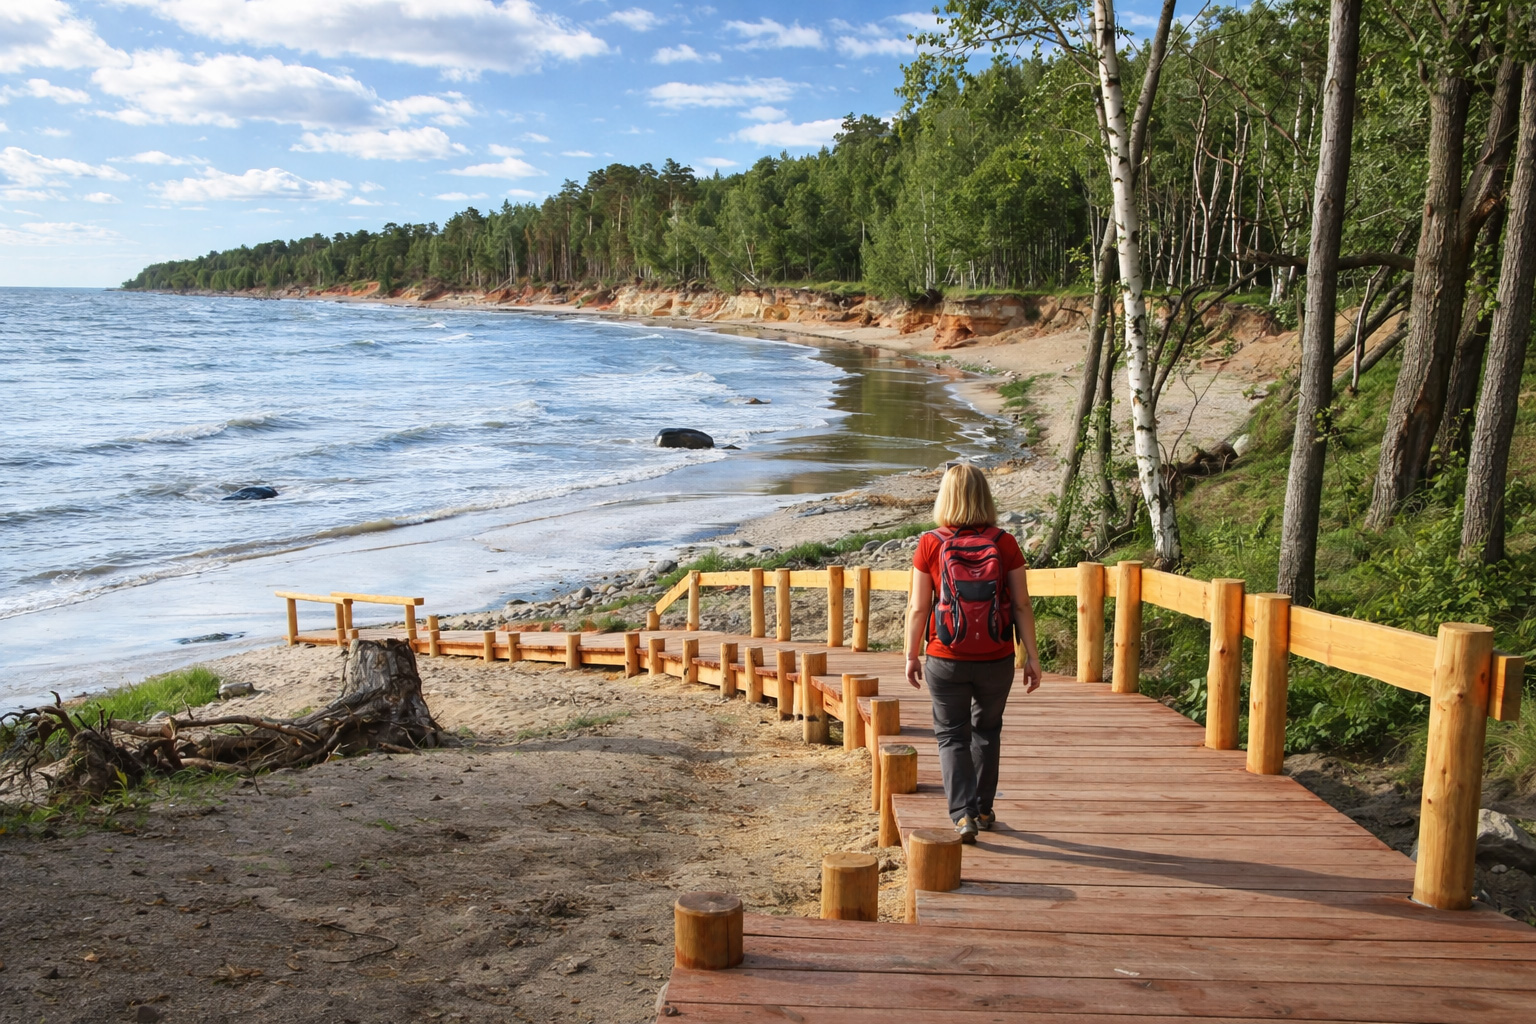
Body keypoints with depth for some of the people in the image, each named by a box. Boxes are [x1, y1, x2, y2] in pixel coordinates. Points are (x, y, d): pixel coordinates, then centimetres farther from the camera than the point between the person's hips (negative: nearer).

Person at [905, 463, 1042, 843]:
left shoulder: (931, 544, -7)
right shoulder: (1004, 543, -5)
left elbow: (918, 609, -5)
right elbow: (1022, 605, -4)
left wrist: (912, 655, 7)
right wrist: (1032, 656, 4)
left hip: (946, 660, -2)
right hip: (996, 659, 2)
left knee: (952, 735, 11)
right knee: (987, 730, 22)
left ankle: (964, 814, -2)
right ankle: (983, 809, 32)